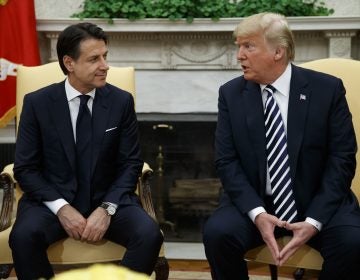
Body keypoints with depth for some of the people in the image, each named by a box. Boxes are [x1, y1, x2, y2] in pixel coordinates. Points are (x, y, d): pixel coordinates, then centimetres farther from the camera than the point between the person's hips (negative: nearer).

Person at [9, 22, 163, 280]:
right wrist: (61, 207, -17)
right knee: (23, 236, -32)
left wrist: (107, 208, -15)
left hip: (108, 200, 1)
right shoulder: (37, 103, -4)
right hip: (52, 200, -1)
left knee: (150, 235, -27)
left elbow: (131, 164, 1)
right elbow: (25, 168, -2)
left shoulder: (121, 101, -1)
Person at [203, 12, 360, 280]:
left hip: (317, 202, -1)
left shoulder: (327, 89, -4)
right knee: (217, 233, -27)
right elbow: (227, 162, -2)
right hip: (254, 202, 2)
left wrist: (314, 220, -17)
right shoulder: (231, 94, 1)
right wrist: (257, 213, -19)